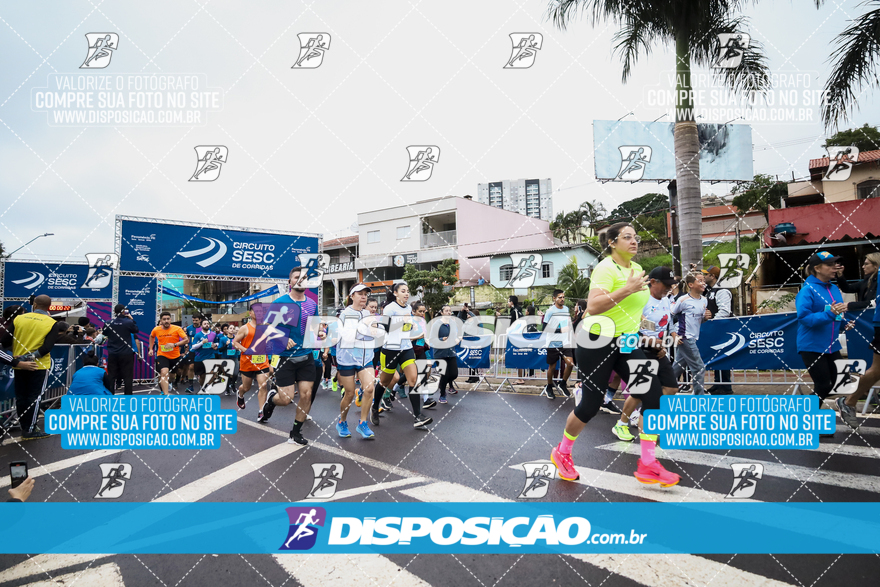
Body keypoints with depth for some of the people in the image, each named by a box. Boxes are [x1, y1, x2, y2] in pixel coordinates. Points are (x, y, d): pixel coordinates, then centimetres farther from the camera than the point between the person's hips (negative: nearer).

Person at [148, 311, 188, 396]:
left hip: (175, 356, 1)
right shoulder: (156, 330, -2)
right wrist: (151, 349, 16)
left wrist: (174, 344, -27)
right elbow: (151, 337, 22)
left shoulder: (177, 329, -11)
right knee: (164, 373, -22)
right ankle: (165, 395, -26)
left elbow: (186, 340, -16)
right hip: (162, 355, -1)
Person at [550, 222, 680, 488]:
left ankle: (647, 466, 2)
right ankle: (562, 453, 25)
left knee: (653, 394, -7)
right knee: (590, 404, -1)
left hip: (626, 344, 8)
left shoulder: (637, 268, 10)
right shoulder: (606, 268, -16)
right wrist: (628, 289, -32)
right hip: (597, 343, -7)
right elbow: (592, 306, -31)